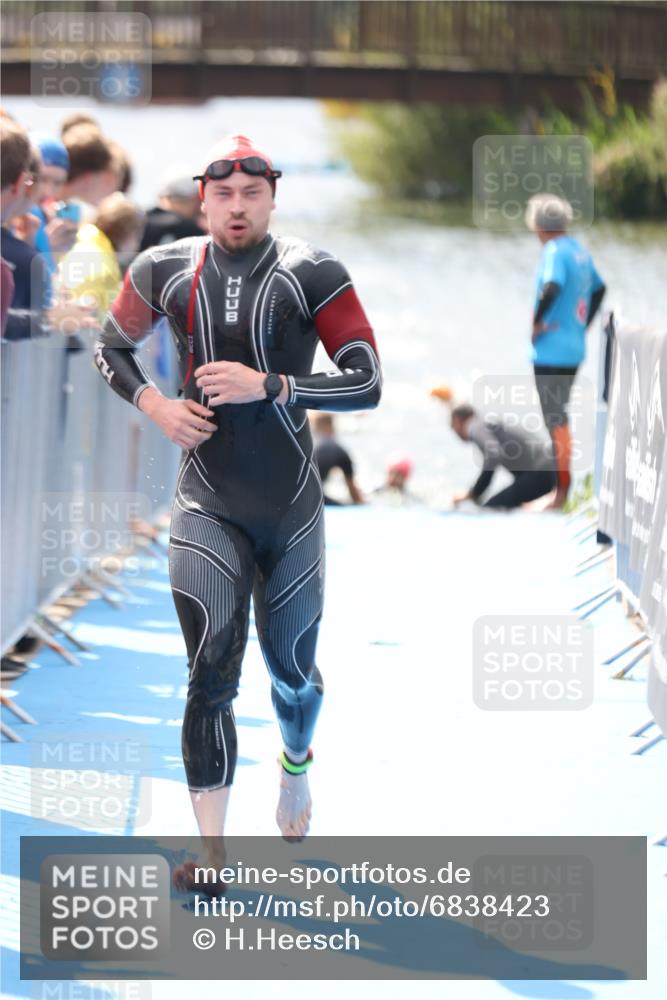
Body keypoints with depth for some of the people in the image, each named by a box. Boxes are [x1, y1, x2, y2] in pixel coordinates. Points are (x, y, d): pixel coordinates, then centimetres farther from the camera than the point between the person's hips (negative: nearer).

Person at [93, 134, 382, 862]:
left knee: (292, 670, 16)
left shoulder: (311, 274, -10)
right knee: (211, 673, -12)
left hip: (291, 508, 0)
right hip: (207, 507, 0)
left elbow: (366, 385, -13)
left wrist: (268, 386, -22)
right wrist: (154, 405, -4)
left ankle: (295, 768, 49)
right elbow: (111, 349, 15)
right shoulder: (165, 272, -2)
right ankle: (210, 849, -11)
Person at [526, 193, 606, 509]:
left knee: (555, 420, -4)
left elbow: (552, 287, -33)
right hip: (574, 348, 9)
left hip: (552, 350, -9)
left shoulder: (554, 252, -16)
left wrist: (537, 323, -20)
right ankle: (563, 481, 23)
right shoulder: (579, 251, 11)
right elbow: (599, 288, 25)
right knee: (558, 417, 18)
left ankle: (562, 490, -2)